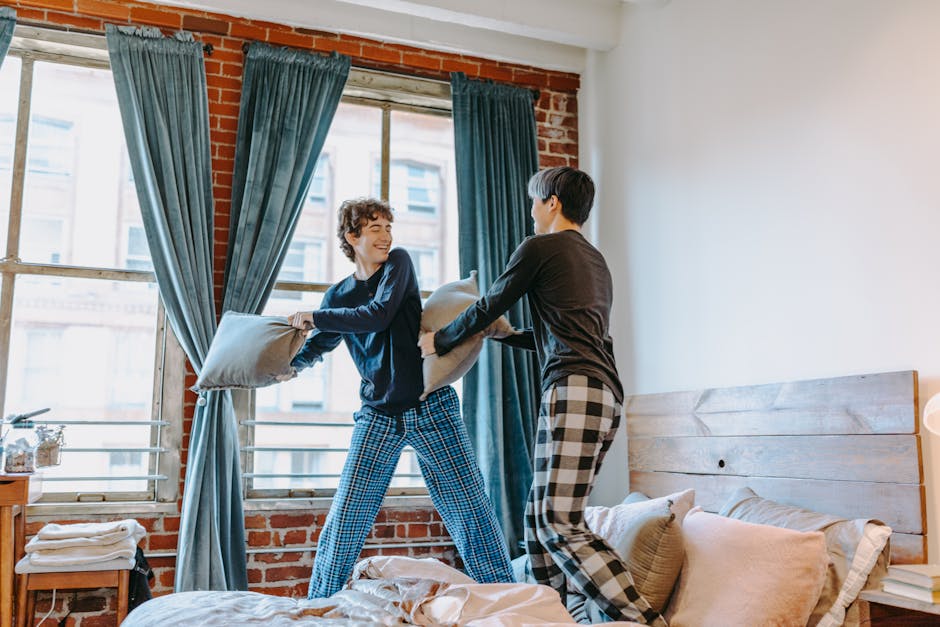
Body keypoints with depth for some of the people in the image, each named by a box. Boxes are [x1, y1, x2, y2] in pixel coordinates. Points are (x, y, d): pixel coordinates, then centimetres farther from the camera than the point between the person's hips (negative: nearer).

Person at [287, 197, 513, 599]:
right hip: (378, 416, 3)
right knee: (345, 518, 0)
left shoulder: (398, 263, -2)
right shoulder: (338, 295, 8)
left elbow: (378, 315, -18)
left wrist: (313, 317, -11)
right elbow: (311, 352, 16)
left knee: (469, 508, -1)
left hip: (430, 410, -3)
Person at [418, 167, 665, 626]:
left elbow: (488, 308, 7)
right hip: (605, 395, 9)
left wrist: (439, 340, 22)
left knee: (561, 523, -14)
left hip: (575, 389, -9)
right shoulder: (597, 262, 28)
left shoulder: (539, 247, 3)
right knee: (539, 516, 10)